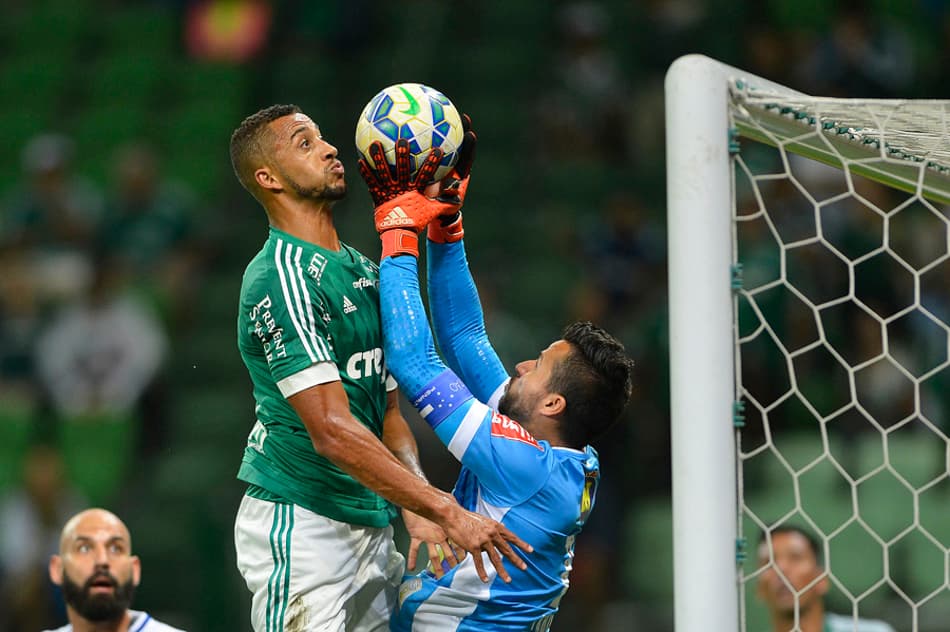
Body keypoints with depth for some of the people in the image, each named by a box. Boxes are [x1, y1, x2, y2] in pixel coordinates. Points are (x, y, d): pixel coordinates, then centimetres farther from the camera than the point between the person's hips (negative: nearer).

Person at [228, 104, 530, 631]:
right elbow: (332, 430, -22)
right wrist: (447, 512, -24)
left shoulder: (365, 273, 16)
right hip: (298, 523, -9)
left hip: (370, 524, 9)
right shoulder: (280, 278, -14)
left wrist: (416, 509, -1)